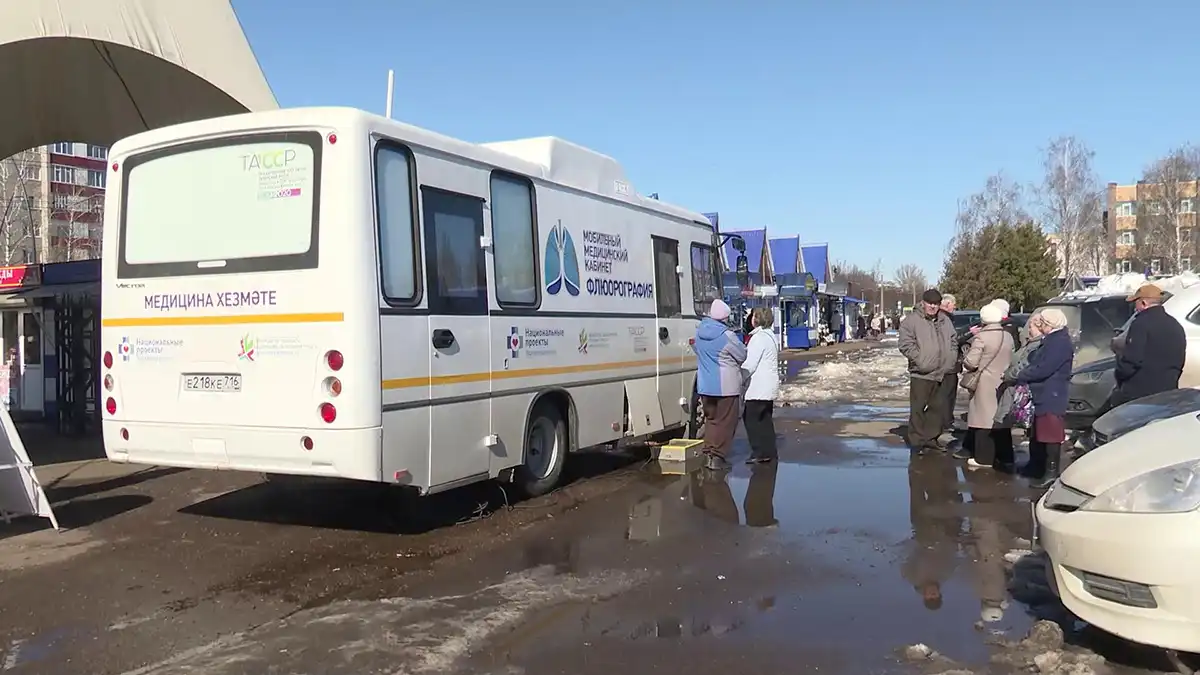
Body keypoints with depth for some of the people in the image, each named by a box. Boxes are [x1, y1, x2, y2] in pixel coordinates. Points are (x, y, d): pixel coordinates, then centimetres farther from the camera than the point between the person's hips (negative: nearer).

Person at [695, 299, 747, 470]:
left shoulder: (700, 332, 4)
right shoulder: (727, 336, -17)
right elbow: (742, 355, -6)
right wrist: (741, 345, 13)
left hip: (704, 385, 6)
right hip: (726, 385, -6)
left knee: (710, 418, 18)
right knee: (725, 421, 3)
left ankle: (708, 454, 17)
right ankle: (717, 457, 2)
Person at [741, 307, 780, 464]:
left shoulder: (759, 337, -16)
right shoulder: (770, 336, 16)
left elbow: (750, 365, -19)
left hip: (758, 387, -10)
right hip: (769, 386, 10)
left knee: (751, 418, -4)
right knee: (765, 419, 15)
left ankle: (760, 453, -4)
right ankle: (769, 452, 19)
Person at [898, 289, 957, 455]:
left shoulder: (945, 321, 13)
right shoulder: (912, 320, -7)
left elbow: (953, 342, 21)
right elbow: (905, 344, -11)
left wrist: (950, 360, 8)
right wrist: (919, 359, -17)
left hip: (941, 373, 6)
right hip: (921, 373, -6)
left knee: (937, 407, 13)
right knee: (918, 409, -2)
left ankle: (930, 438, 25)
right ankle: (916, 441, 5)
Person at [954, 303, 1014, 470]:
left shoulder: (981, 337, -15)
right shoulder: (1008, 337, 6)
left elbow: (971, 362, -16)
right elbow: (1011, 359, 11)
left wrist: (965, 359, 5)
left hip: (985, 383, -6)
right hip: (1002, 382, 6)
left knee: (983, 419, -2)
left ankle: (984, 458, -2)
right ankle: (1004, 456, 17)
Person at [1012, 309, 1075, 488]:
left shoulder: (1061, 342, -17)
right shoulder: (1051, 340, 17)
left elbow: (1043, 369, -23)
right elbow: (1036, 363, 19)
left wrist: (1020, 376, -12)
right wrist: (1024, 375, 2)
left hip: (1051, 398, -11)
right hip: (1042, 395, 11)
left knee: (1051, 436, -6)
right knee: (1038, 434, 18)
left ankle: (1051, 473, -3)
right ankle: (1037, 467, 28)